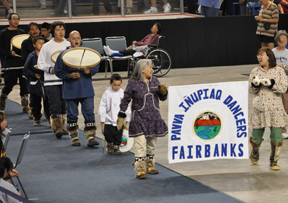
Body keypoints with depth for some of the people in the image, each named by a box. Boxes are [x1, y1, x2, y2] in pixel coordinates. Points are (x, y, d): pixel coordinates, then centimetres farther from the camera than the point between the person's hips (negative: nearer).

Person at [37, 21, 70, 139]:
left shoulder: (69, 45, 7)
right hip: (51, 80, -2)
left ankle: (61, 127, 20)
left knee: (64, 105, 8)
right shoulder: (47, 46, 3)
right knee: (55, 105, -10)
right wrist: (51, 69, -11)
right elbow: (40, 63, 6)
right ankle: (57, 127, -7)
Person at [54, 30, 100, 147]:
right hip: (70, 91, -1)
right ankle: (74, 137, 18)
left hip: (86, 89, 1)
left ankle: (91, 137, -3)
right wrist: (70, 76, -15)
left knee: (89, 112, -5)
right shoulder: (63, 55, 0)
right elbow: (58, 71, 1)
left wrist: (90, 71, -12)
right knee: (72, 114, 7)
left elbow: (96, 66, 10)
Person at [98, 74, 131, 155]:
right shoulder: (107, 93, -4)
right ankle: (109, 145, 25)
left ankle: (116, 147, 20)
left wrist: (127, 118, 12)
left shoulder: (123, 93, 1)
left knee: (118, 136, 5)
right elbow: (102, 106, 0)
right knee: (108, 134, 0)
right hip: (109, 120, -1)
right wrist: (102, 120, 0)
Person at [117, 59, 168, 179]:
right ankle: (140, 170, -8)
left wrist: (163, 92, -9)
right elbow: (125, 100, -2)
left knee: (151, 144, 13)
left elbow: (162, 98, 14)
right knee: (141, 145, -11)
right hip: (139, 119, -5)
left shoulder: (154, 81, 9)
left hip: (154, 119, 5)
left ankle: (150, 166, 27)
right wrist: (121, 117, -4)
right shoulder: (133, 83, -5)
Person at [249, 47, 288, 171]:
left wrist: (270, 83, -17)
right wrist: (255, 84, -16)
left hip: (275, 109, -1)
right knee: (256, 136, 7)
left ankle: (274, 162, 7)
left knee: (276, 137, -7)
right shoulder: (255, 72, 7)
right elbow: (251, 90, 5)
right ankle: (254, 155, 36)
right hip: (259, 108, 1)